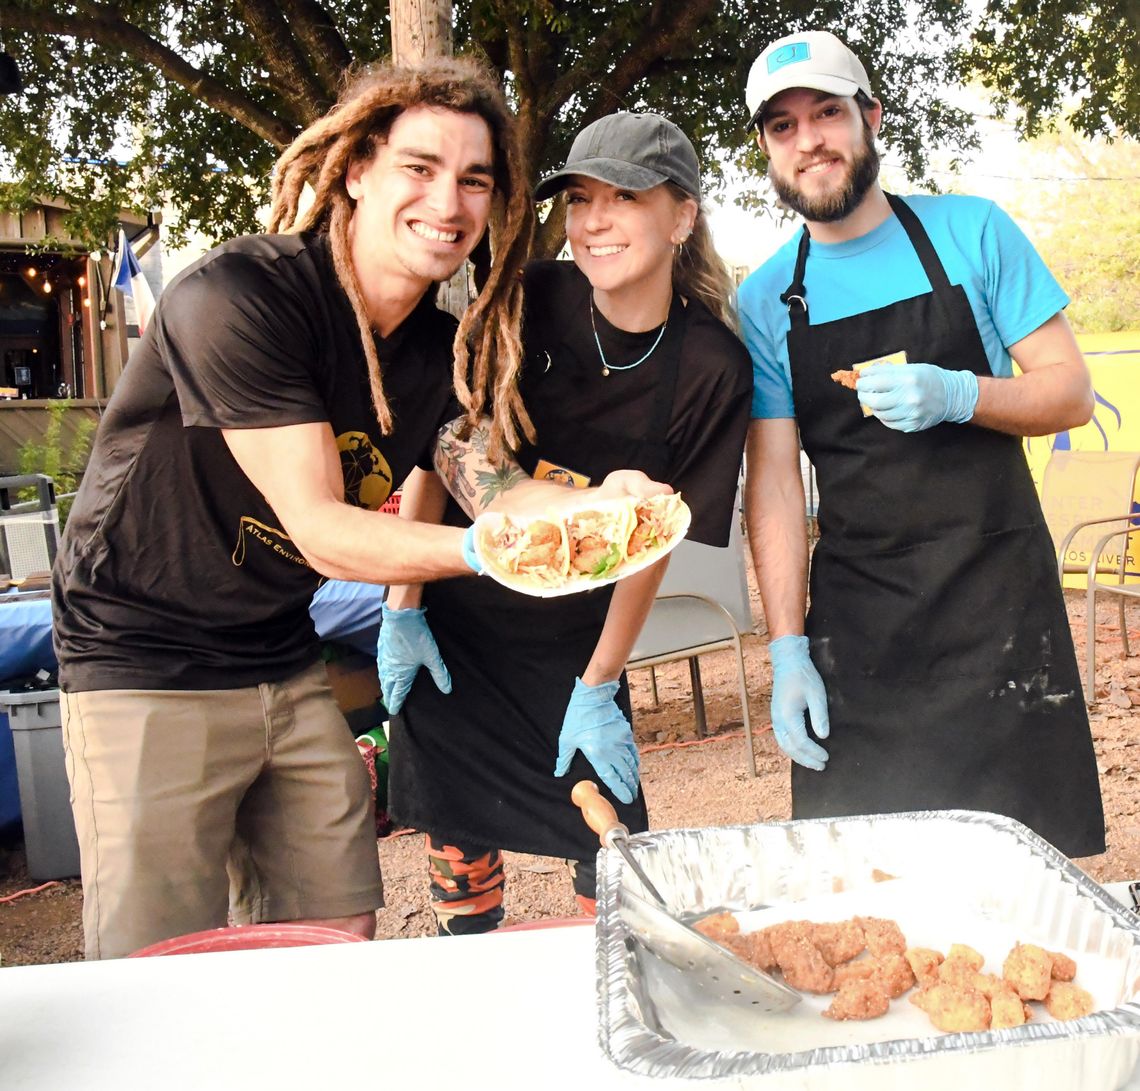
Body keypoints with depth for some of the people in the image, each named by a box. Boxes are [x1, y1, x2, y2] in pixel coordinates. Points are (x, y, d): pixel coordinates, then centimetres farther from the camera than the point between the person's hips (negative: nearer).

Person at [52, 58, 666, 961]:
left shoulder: (446, 351, 2)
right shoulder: (236, 297, -22)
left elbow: (492, 487, -10)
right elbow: (320, 529, -25)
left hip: (285, 665, 7)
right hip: (145, 666, -6)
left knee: (344, 940, 9)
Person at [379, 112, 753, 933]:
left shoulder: (712, 370, -12)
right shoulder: (527, 303, -12)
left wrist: (598, 687, -5)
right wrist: (403, 608, -5)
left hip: (575, 645, 0)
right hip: (449, 626, 1)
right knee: (458, 843, 9)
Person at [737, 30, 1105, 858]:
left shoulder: (971, 232, 0)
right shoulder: (765, 301, 2)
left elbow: (1072, 392, 0)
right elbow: (774, 482, -1)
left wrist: (957, 396, -20)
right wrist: (787, 648, -8)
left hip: (1001, 598, 0)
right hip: (856, 619, 1)